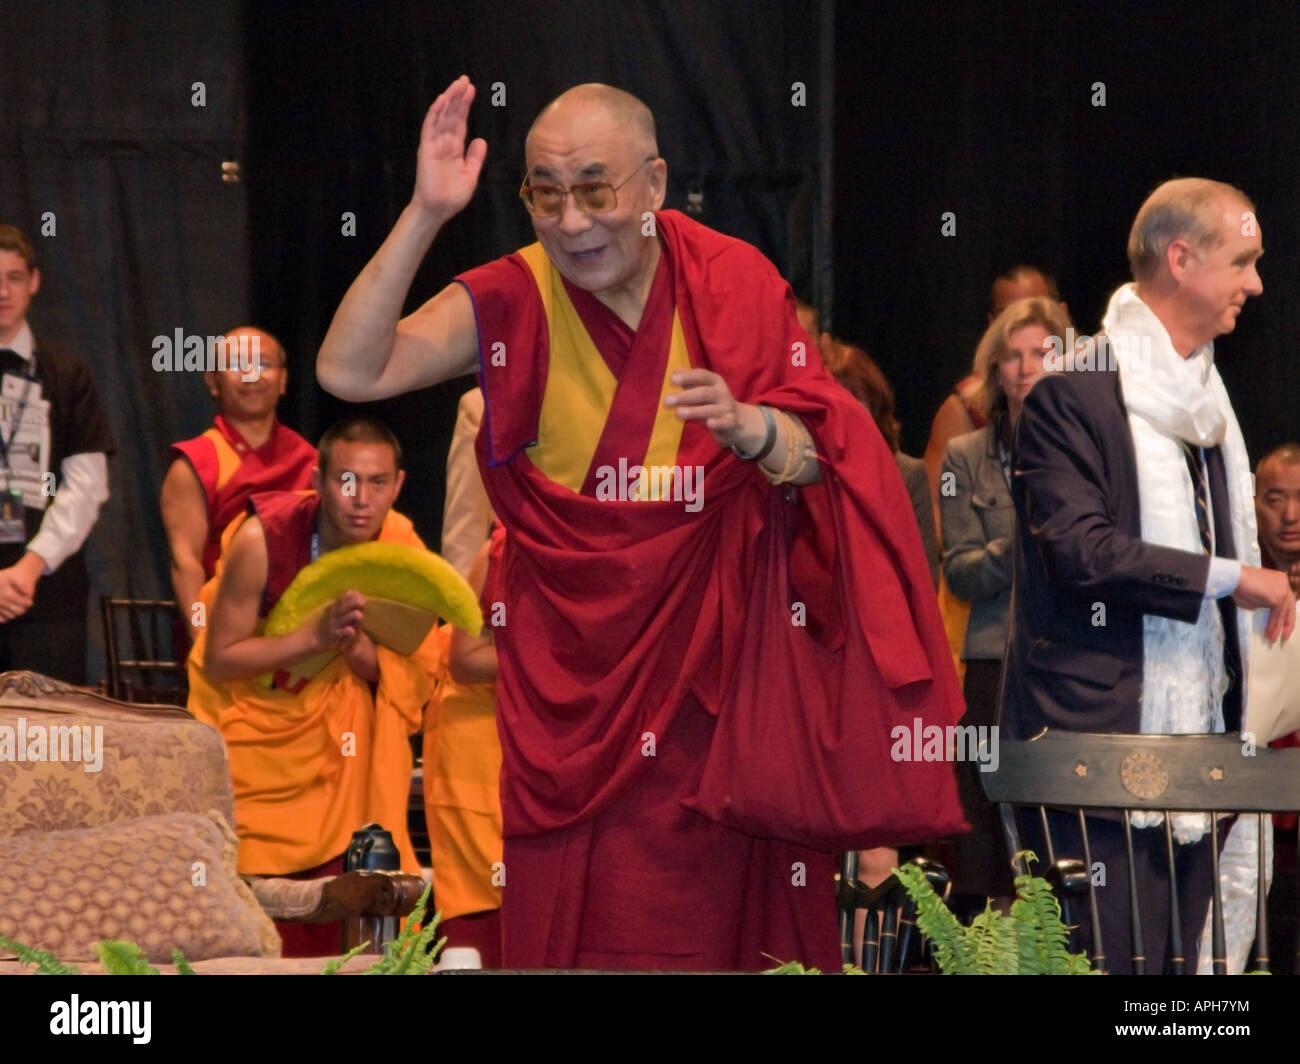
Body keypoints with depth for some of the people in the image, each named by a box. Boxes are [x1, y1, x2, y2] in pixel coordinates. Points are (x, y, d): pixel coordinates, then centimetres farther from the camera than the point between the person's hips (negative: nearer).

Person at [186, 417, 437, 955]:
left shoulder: (404, 551, -16)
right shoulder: (263, 538, -26)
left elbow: (415, 679, -9)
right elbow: (219, 661, -22)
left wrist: (359, 647, -30)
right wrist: (317, 634, -33)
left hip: (336, 704, 2)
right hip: (247, 705, -2)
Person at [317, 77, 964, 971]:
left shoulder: (735, 285, -2)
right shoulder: (514, 301, -5)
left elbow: (817, 459, -6)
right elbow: (350, 371, -16)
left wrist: (749, 428, -28)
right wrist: (426, 216, -21)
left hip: (727, 661, 0)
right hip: (575, 672, 0)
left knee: (732, 913, 0)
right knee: (586, 928, -1)